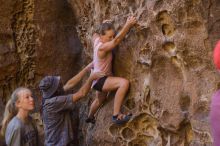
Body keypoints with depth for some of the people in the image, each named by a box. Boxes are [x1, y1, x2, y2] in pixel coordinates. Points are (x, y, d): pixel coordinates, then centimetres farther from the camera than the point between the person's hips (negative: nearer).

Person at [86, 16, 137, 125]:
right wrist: (128, 25, -46)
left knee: (100, 99, 36)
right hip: (100, 80, -10)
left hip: (99, 79, 10)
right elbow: (117, 41, -43)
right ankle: (116, 115, -30)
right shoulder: (102, 48, -30)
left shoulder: (96, 38, -7)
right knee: (124, 83, -33)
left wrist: (103, 25, 10)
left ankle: (90, 117, 63)